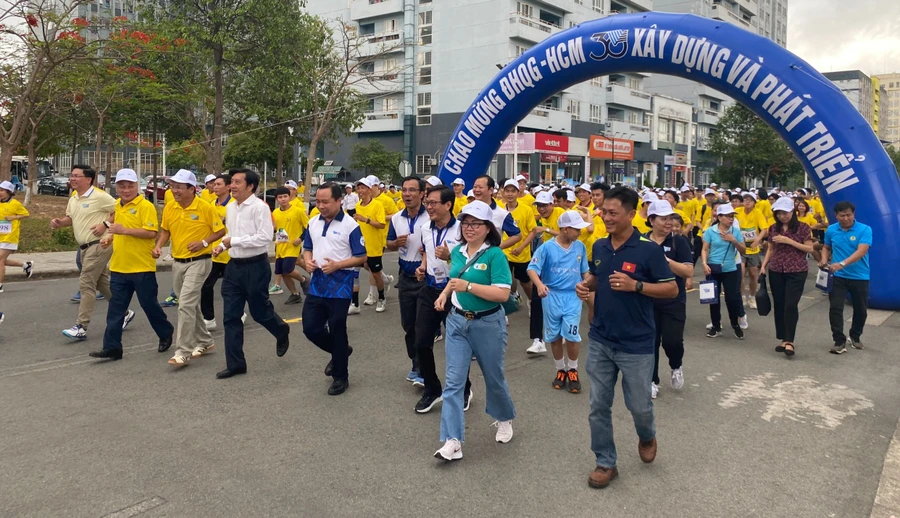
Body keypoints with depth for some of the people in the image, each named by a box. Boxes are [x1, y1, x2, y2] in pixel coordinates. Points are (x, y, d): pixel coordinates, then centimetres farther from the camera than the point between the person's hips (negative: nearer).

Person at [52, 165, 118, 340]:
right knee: (103, 283, 16)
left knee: (86, 284, -11)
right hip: (85, 247, 9)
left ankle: (81, 327, -9)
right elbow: (71, 218, 25)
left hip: (99, 246, -9)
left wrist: (105, 224, -17)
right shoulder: (73, 199, 12)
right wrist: (59, 222, 5)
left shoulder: (100, 196, -13)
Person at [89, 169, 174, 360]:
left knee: (149, 304, 6)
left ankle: (166, 333, 28)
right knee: (115, 308, 5)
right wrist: (109, 237, 7)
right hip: (118, 268, 7)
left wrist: (125, 230, -25)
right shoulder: (116, 206, 13)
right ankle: (112, 347, 8)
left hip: (142, 268, -7)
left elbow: (151, 232, -21)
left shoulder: (146, 206, -11)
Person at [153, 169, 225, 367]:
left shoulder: (205, 208, -13)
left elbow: (220, 231, -6)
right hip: (178, 262, 7)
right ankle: (205, 341, 33)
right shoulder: (169, 208, 1)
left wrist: (203, 242, -19)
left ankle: (183, 352, -8)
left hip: (199, 261, -6)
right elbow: (165, 230, 15)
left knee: (186, 304, -14)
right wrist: (159, 246, -3)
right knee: (192, 305, 16)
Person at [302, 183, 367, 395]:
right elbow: (307, 248, 18)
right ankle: (340, 351, 35)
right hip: (317, 282, 6)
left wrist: (337, 265, -22)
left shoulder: (350, 225, -11)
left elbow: (361, 258, -10)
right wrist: (307, 260, -4)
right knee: (310, 327, 7)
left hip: (340, 284, -6)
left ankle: (341, 377, 19)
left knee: (337, 330, 1)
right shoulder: (313, 223, 7)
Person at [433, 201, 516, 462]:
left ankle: (504, 419, 43)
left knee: (493, 378, 15)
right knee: (454, 381, -3)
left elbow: (503, 294, -22)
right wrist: (445, 292, 1)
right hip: (457, 322, 5)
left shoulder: (495, 255, -15)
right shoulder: (457, 251, 4)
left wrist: (468, 286, -28)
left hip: (488, 324, -5)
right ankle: (453, 441, 0)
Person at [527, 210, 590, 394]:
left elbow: (584, 271, 11)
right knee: (554, 336, 10)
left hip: (573, 296, 1)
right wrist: (539, 284, -32)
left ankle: (572, 371, 15)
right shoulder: (547, 247, -9)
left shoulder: (580, 247, 1)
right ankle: (560, 370, 27)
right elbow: (532, 268, -14)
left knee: (571, 335, -5)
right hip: (552, 296, -1)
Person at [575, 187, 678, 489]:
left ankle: (647, 436, 44)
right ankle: (606, 463, 24)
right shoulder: (599, 246, 3)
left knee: (639, 405, 10)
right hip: (599, 340, 5)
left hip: (636, 344, -4)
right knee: (598, 406, 8)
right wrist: (585, 286, -4)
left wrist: (635, 285, -24)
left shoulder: (648, 249, -14)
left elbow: (672, 289, -10)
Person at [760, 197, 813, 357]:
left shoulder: (803, 227, -4)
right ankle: (783, 339, 16)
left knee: (791, 305, -11)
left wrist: (789, 241, -15)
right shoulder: (773, 228, 7)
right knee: (779, 305, 6)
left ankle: (789, 341, -6)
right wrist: (764, 266, 5)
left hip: (797, 272, -4)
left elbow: (810, 249, -6)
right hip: (776, 272, 4)